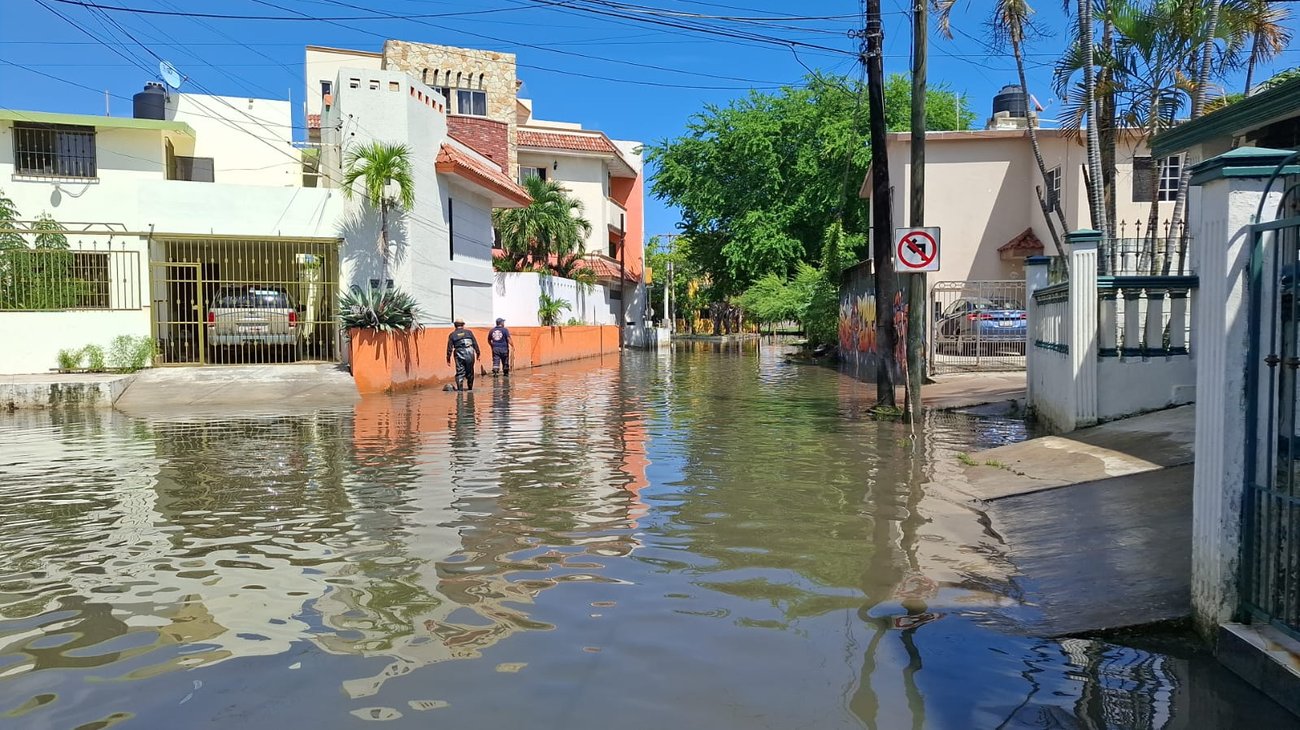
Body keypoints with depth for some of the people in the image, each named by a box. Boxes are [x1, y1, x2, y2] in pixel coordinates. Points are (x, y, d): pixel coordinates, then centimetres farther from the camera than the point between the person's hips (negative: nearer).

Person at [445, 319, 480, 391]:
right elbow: (475, 344, 7)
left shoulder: (452, 335, 6)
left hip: (459, 355, -1)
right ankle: (470, 387, 22)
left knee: (460, 372, 2)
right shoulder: (469, 332, 8)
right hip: (470, 354, 1)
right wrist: (478, 353, 13)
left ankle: (460, 388, -6)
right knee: (470, 372, 13)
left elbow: (449, 348, 3)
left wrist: (448, 358, 7)